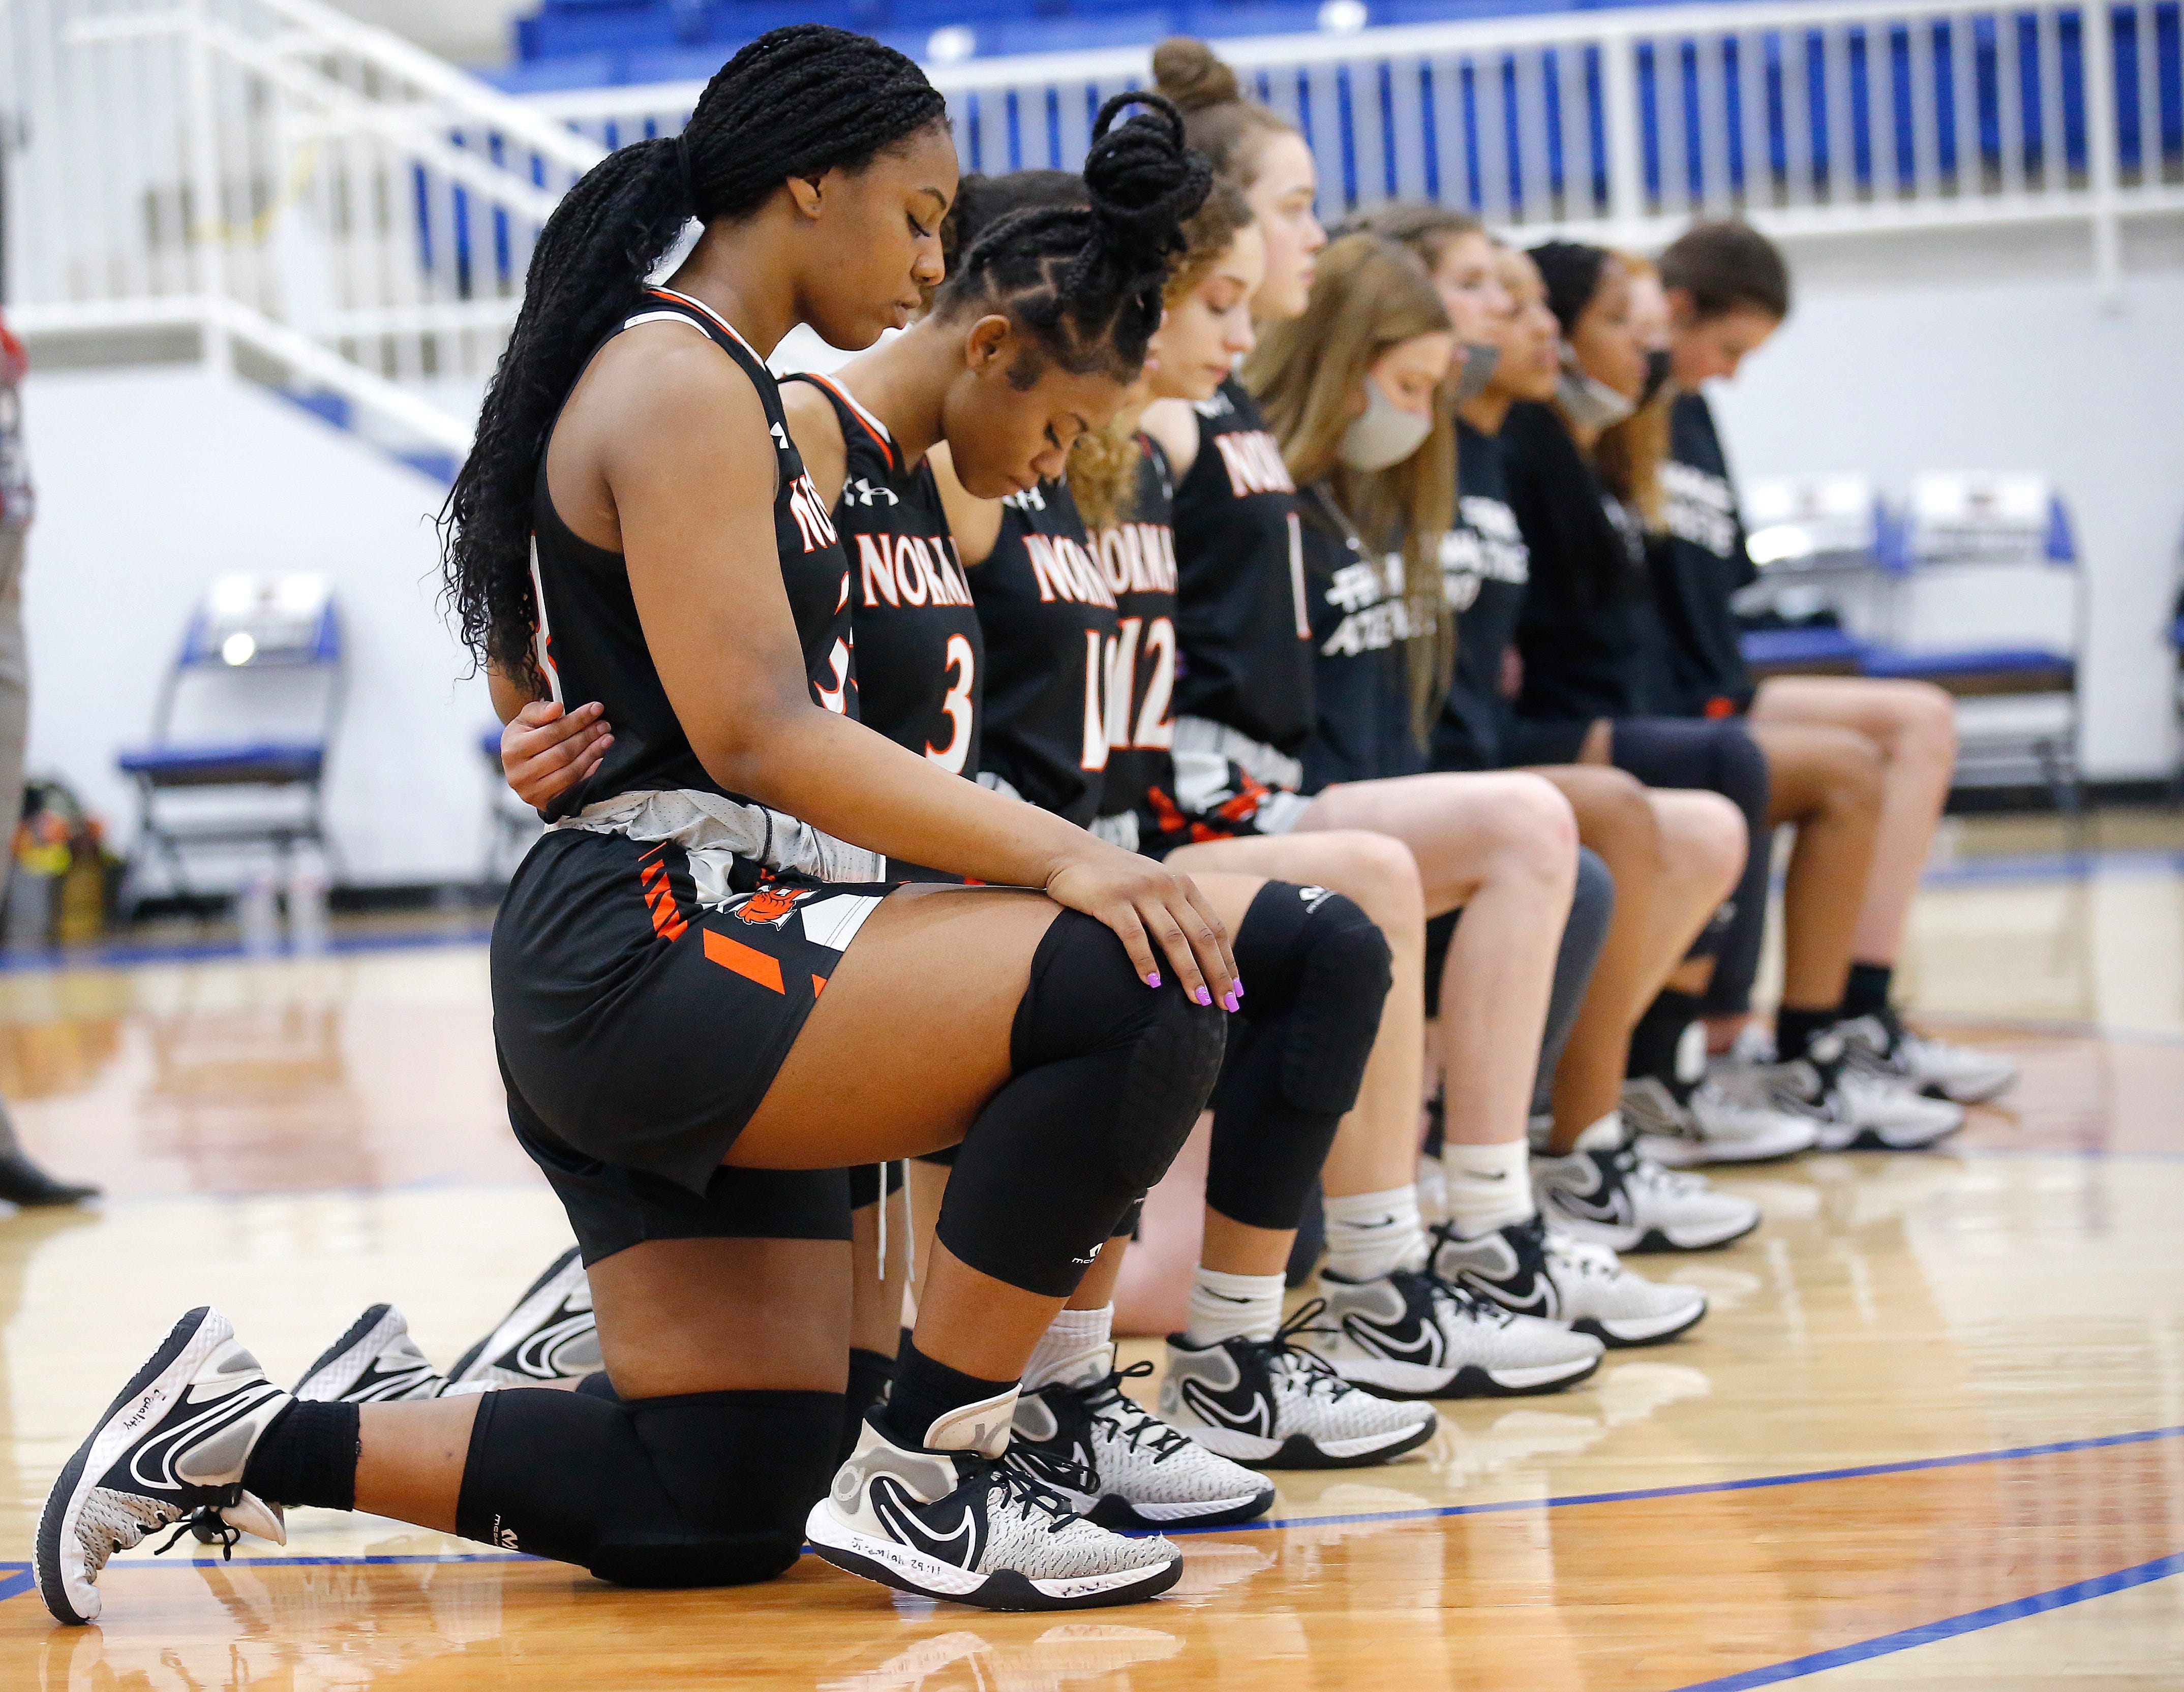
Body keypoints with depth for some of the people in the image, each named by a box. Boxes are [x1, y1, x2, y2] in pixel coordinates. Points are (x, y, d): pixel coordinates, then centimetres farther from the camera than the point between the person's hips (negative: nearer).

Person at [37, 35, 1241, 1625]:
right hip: (650, 958, -11)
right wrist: (1055, 855, -24)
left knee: (721, 1516, 7)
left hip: (705, 965, 11)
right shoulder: (685, 382, -9)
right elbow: (757, 732, -20)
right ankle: (922, 1480, -16)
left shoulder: (713, 388, 22)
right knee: (1139, 992, -27)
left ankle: (246, 1430, 14)